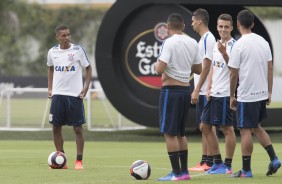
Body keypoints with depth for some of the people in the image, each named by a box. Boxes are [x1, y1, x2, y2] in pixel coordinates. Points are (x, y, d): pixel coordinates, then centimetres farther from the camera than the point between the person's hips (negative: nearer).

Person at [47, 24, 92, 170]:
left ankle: (79, 161, 2)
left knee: (78, 127, -3)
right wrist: (50, 88, 12)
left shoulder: (78, 50, -7)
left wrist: (86, 87, -9)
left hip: (75, 94, -3)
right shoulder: (52, 52, 3)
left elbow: (88, 68, 1)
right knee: (56, 127, 4)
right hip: (58, 94, 4)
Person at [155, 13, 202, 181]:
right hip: (186, 90, 7)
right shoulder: (193, 43, 6)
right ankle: (184, 171, 17)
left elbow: (160, 69, -20)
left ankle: (177, 173, -4)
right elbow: (199, 70, 13)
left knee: (169, 133, -2)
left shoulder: (169, 43, -14)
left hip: (171, 90, -7)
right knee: (180, 133, 16)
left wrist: (157, 64, 2)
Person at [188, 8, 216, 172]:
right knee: (203, 126, 11)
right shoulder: (203, 39, 16)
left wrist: (197, 90, -19)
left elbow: (206, 67, -18)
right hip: (202, 91, 10)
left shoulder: (208, 39, -14)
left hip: (206, 91, -10)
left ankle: (209, 163, -6)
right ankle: (205, 161, 14)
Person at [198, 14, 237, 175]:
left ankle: (227, 165, 5)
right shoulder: (216, 45, 14)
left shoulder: (233, 46, -10)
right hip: (214, 94, 9)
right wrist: (209, 88, 11)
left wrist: (224, 53, -32)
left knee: (227, 128, -3)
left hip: (226, 94, -9)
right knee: (205, 127, 11)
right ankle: (217, 162, 19)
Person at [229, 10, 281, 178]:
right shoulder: (263, 42, 6)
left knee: (246, 131, -1)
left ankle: (246, 170, 2)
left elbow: (234, 74, -9)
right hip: (262, 93, 7)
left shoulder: (239, 45, -12)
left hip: (246, 95, -7)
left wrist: (232, 96, 1)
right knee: (257, 127, 21)